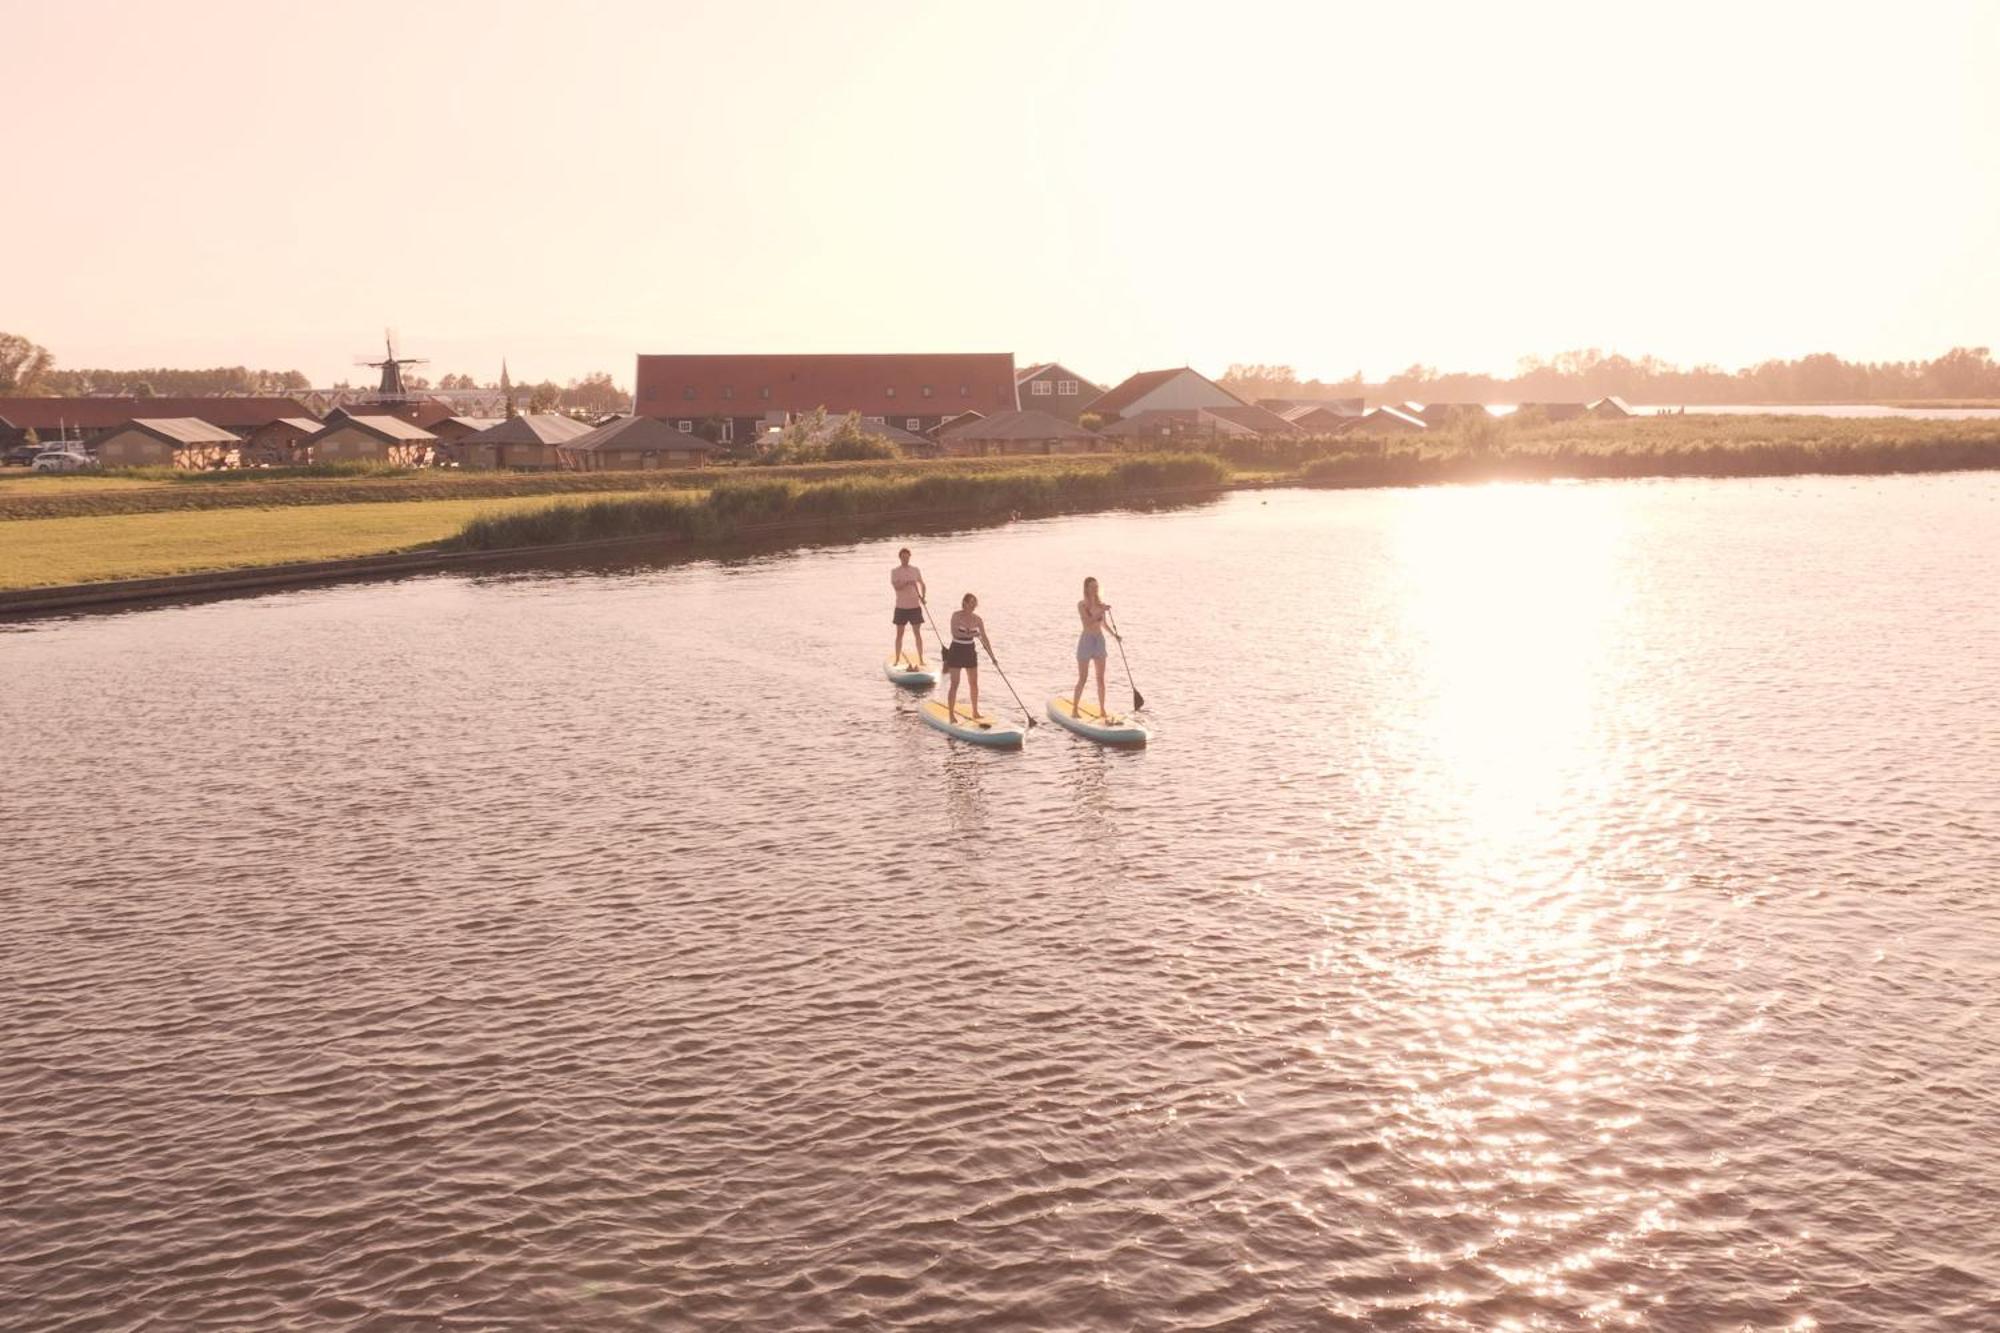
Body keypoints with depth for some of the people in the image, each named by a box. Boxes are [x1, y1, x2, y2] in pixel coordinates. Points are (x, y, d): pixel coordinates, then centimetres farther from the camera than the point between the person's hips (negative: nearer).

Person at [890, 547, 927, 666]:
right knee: (899, 633, 4)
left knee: (918, 633, 2)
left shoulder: (915, 570, 5)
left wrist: (923, 596, -2)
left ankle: (921, 659, 7)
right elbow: (896, 586, -16)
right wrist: (907, 583, -30)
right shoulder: (895, 571, -2)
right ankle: (897, 659, 12)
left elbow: (922, 585, 14)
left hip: (915, 606, 1)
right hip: (901, 607, -1)